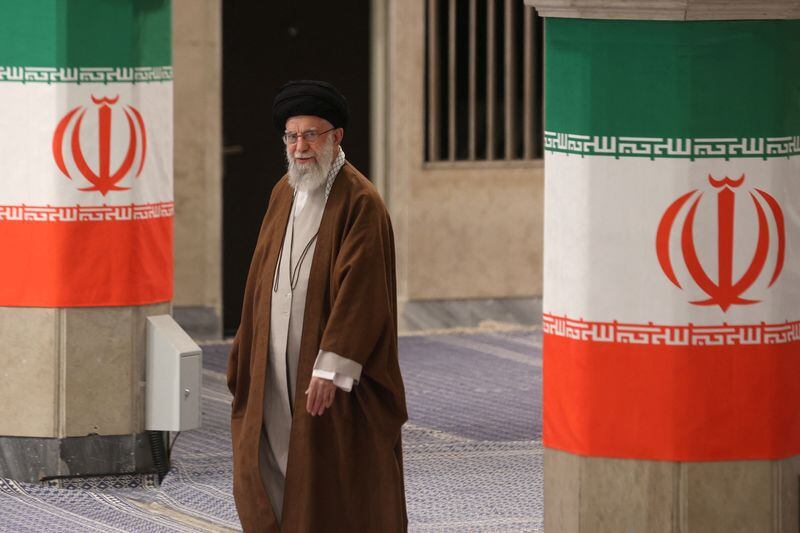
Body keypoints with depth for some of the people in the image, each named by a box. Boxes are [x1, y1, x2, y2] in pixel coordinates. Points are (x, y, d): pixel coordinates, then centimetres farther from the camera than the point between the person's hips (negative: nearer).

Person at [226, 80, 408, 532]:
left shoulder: (360, 202, -13)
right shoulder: (284, 194, 11)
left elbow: (358, 291, -18)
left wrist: (331, 368, -23)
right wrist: (246, 356, 13)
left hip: (334, 375, -7)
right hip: (277, 372, 7)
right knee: (267, 473, 7)